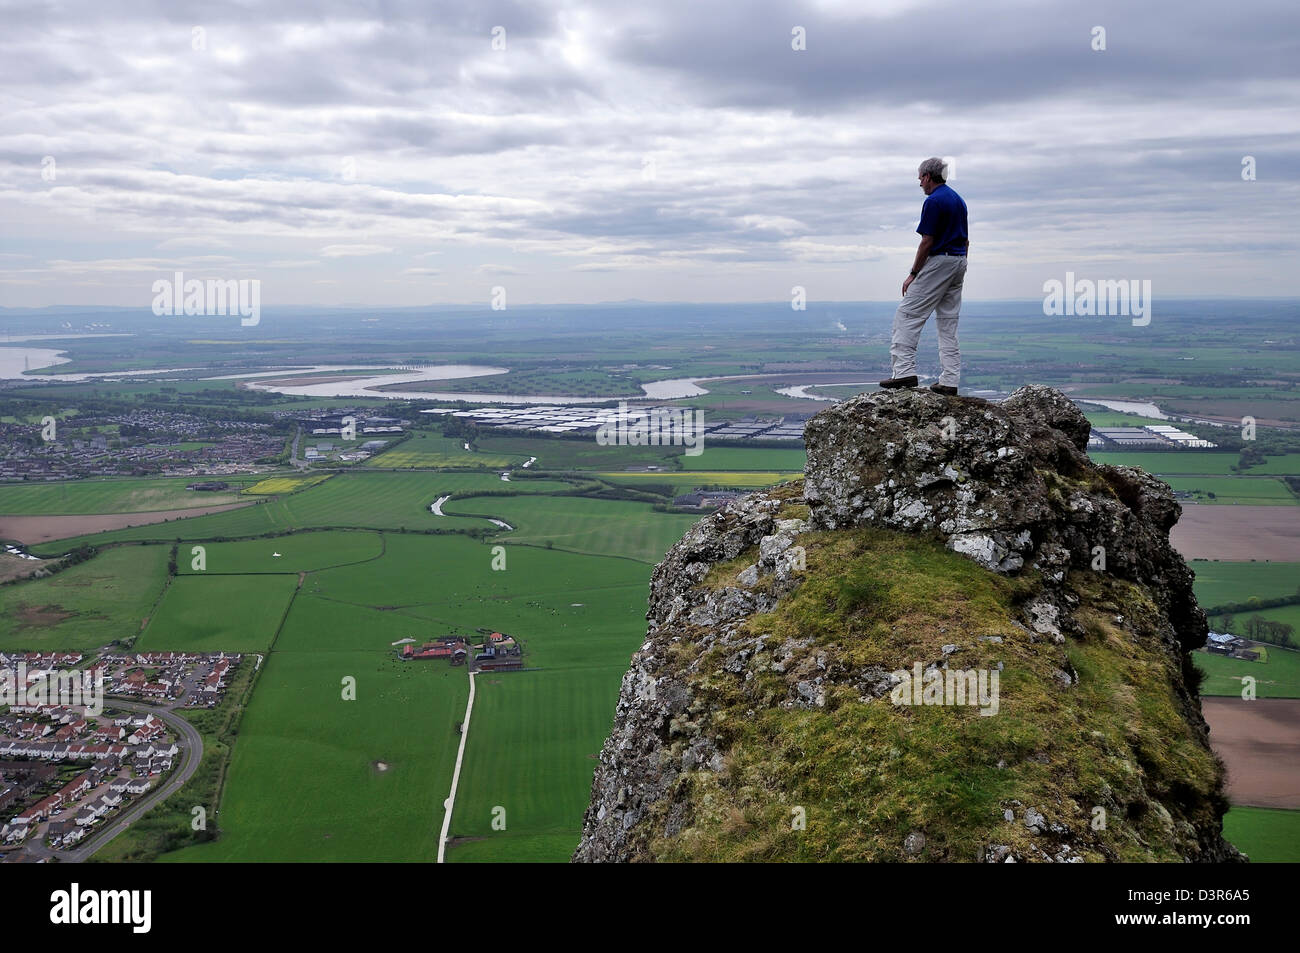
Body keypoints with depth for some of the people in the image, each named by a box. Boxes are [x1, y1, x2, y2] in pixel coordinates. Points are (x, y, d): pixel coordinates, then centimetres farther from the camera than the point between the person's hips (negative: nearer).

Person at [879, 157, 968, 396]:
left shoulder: (933, 201, -13)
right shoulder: (958, 199, 15)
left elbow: (927, 242, -16)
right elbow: (965, 240, 18)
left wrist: (913, 275, -10)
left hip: (938, 261, -9)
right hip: (959, 262, 9)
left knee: (907, 315, -7)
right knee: (948, 322, 9)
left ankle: (904, 371, -17)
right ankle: (949, 382, 7)